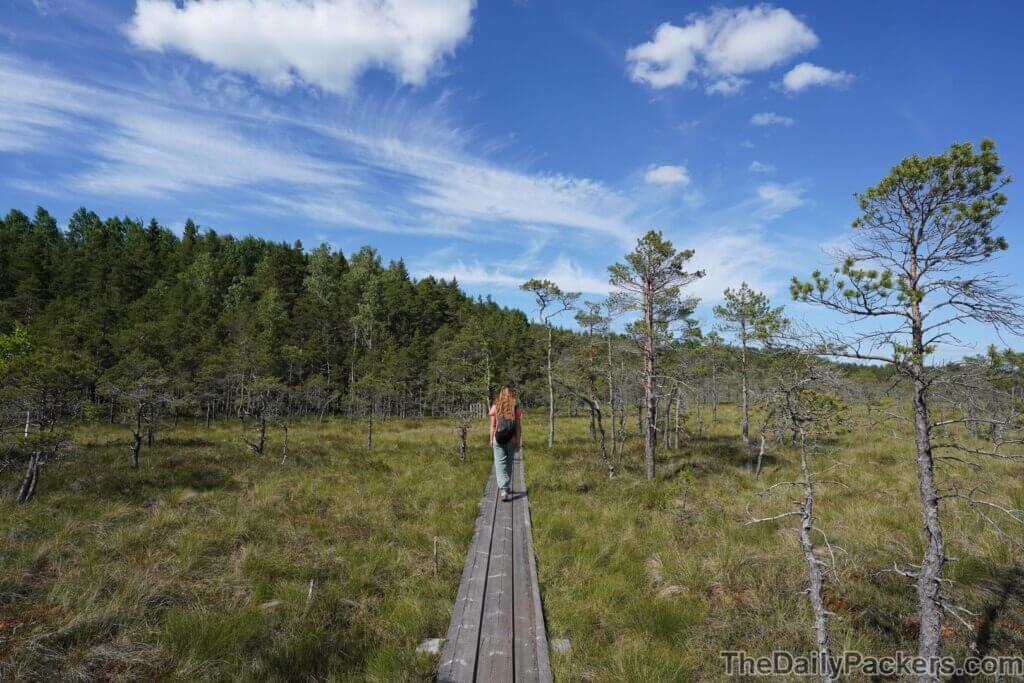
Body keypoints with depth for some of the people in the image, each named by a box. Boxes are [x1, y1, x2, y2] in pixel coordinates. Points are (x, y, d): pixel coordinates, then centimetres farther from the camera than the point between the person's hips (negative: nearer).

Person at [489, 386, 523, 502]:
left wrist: (491, 440, 8)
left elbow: (492, 426, -2)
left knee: (500, 464, 0)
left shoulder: (495, 407, -5)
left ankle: (504, 489, -13)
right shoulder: (516, 408, -4)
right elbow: (518, 426, -3)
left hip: (499, 440, -1)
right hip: (512, 440, 1)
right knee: (509, 464, 17)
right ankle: (506, 487, 28)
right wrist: (519, 441, 4)